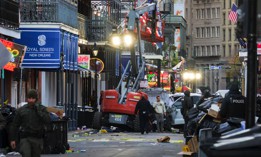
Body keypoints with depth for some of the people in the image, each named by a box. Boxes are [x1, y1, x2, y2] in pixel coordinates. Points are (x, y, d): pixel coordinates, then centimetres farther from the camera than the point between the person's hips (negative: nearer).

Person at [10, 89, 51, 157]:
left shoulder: (42, 109, 4)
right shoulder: (21, 110, 6)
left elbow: (48, 121, -12)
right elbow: (15, 125, 10)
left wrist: (38, 111, -13)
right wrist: (13, 139, 6)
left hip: (38, 139, 1)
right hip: (25, 138, -1)